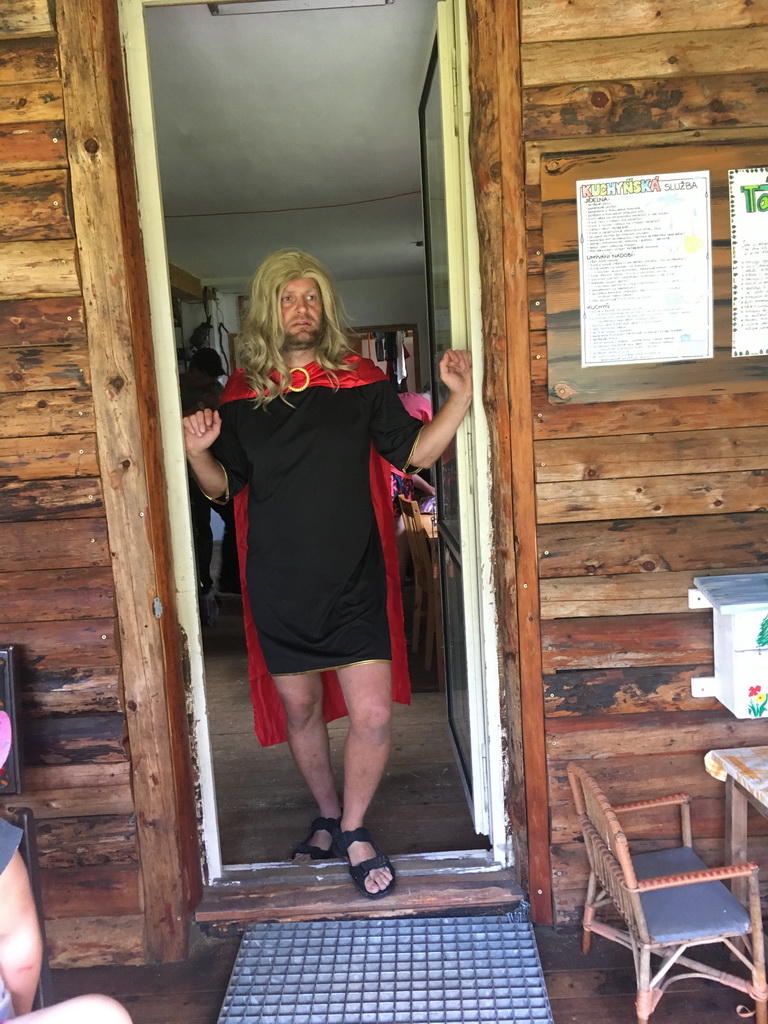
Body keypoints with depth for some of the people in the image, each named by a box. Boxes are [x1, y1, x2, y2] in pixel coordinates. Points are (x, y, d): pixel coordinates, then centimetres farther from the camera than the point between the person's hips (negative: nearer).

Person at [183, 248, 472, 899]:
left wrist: (459, 397, -14)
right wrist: (198, 453, -10)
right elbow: (224, 486, 10)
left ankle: (355, 829, 24)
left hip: (355, 581, -1)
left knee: (373, 715, -4)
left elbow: (418, 451, 0)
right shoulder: (243, 392, 4)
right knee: (300, 709, 15)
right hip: (279, 586, 2)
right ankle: (329, 817, 41)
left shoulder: (360, 380, 1)